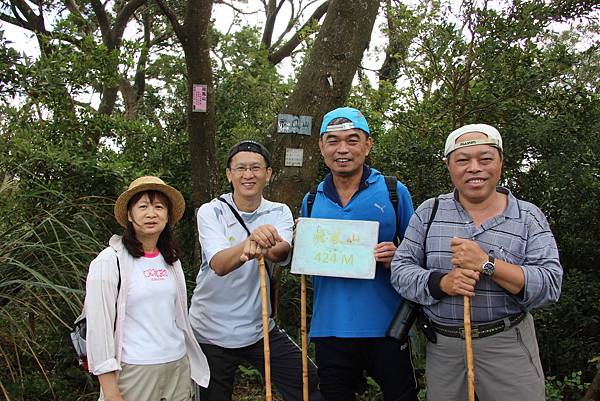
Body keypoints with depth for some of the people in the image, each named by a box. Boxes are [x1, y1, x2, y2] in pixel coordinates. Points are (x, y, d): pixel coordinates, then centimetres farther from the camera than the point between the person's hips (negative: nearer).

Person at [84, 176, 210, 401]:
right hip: (133, 371, -5)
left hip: (179, 366, 5)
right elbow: (98, 327, -12)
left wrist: (191, 365, 14)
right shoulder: (110, 261, -10)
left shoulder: (171, 260, 7)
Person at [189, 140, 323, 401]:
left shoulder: (279, 213, -2)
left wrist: (263, 248, -46)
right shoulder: (211, 212, -10)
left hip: (260, 328, 2)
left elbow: (282, 253, -22)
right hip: (211, 332, -2)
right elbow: (219, 264, -27)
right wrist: (251, 241, -47)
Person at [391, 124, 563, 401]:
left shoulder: (528, 217, -2)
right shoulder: (429, 212, 1)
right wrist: (441, 283, -20)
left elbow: (550, 285, -11)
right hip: (442, 348, 2)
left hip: (507, 346, -1)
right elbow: (401, 269, -1)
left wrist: (486, 263, -23)